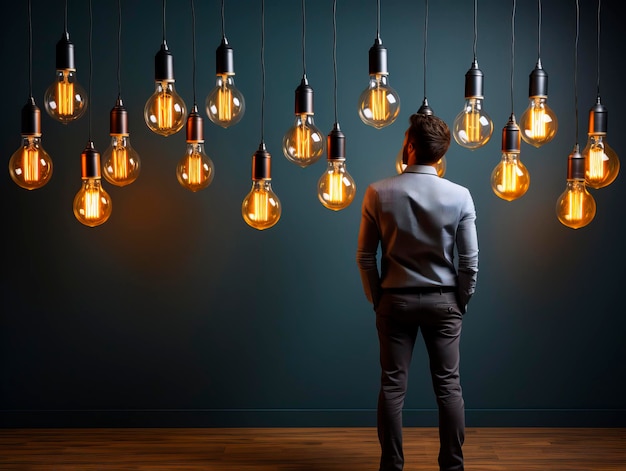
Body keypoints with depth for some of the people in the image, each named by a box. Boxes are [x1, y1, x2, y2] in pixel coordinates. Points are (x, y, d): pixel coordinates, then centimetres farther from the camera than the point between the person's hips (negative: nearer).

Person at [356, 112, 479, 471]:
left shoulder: (378, 193, -8)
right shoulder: (459, 196, -8)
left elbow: (365, 256, -3)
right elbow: (470, 260, -5)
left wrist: (377, 299, 8)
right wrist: (461, 302, 8)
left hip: (395, 299, 0)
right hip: (443, 300, 0)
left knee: (393, 387, 5)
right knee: (448, 386, 7)